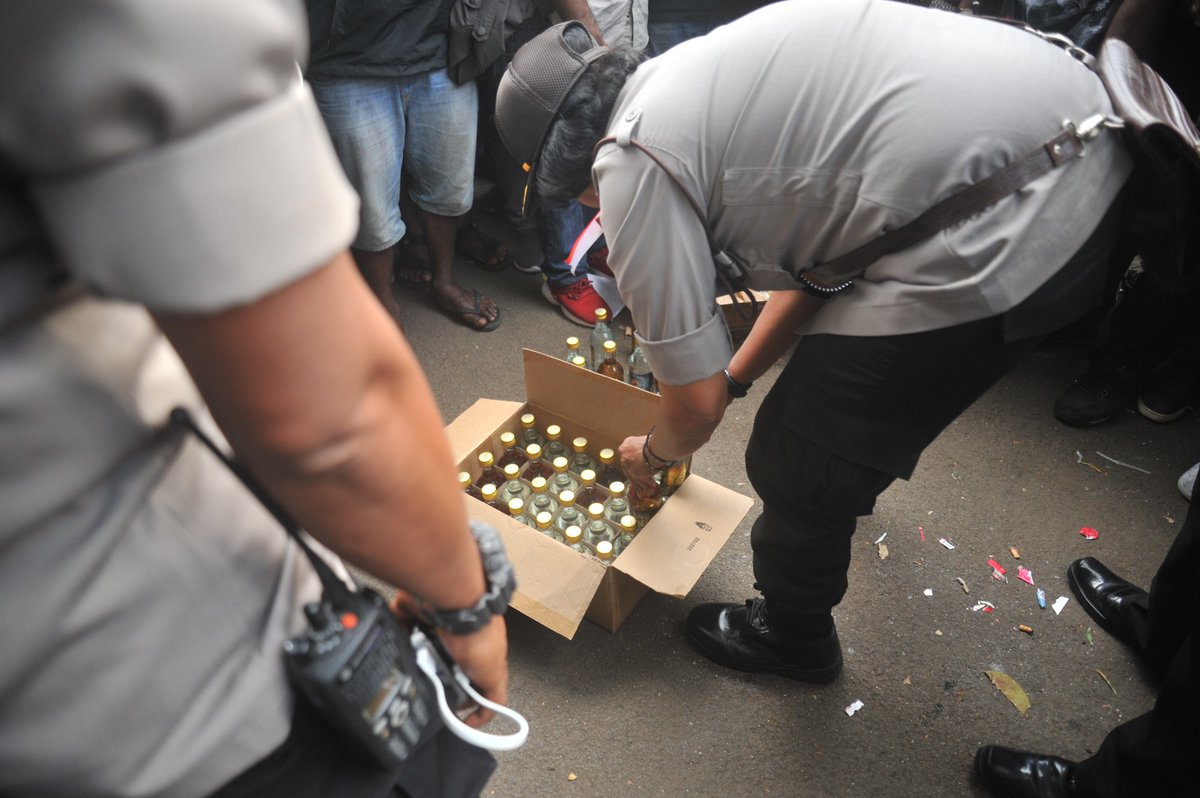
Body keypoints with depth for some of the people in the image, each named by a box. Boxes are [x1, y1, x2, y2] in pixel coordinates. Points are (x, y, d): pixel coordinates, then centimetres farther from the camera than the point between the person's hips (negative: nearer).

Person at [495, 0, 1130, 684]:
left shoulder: (631, 165, -9)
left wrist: (652, 455, 20)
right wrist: (735, 377, 29)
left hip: (999, 236, -10)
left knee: (798, 467, 8)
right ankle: (854, 473, 65)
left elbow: (697, 405, -3)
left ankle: (793, 640, 36)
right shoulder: (690, 73, 18)